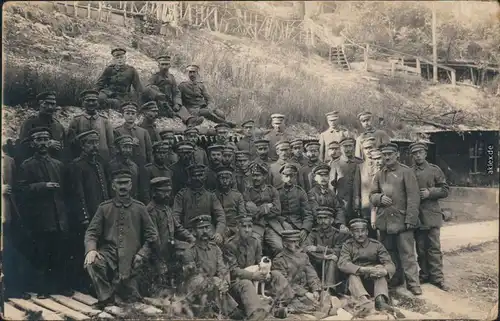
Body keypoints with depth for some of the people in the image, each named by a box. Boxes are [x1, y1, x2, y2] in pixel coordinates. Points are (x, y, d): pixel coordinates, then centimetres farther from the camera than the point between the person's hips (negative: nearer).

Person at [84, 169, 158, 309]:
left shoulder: (139, 208, 8)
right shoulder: (104, 207, 8)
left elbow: (152, 235, 10)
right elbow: (91, 232, 3)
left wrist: (142, 254, -5)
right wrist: (91, 249, -18)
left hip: (130, 260, 0)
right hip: (108, 253, 0)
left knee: (128, 300, -6)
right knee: (92, 263, -34)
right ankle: (106, 299, -14)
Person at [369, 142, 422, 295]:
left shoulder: (406, 172, -5)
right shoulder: (379, 175, 11)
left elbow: (413, 197, -9)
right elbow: (372, 195, 13)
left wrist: (410, 219, -14)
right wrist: (380, 198, -11)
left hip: (402, 220, -5)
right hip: (384, 221, 5)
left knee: (407, 253, -3)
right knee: (389, 253, 14)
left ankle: (413, 283, 5)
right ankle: (395, 279, 28)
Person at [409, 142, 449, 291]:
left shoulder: (435, 170, 3)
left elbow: (445, 190, 1)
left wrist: (430, 192, -13)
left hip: (432, 214, -2)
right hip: (416, 215, 2)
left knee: (434, 247, -1)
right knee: (420, 248, 9)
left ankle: (437, 277, 6)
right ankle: (424, 274, 20)